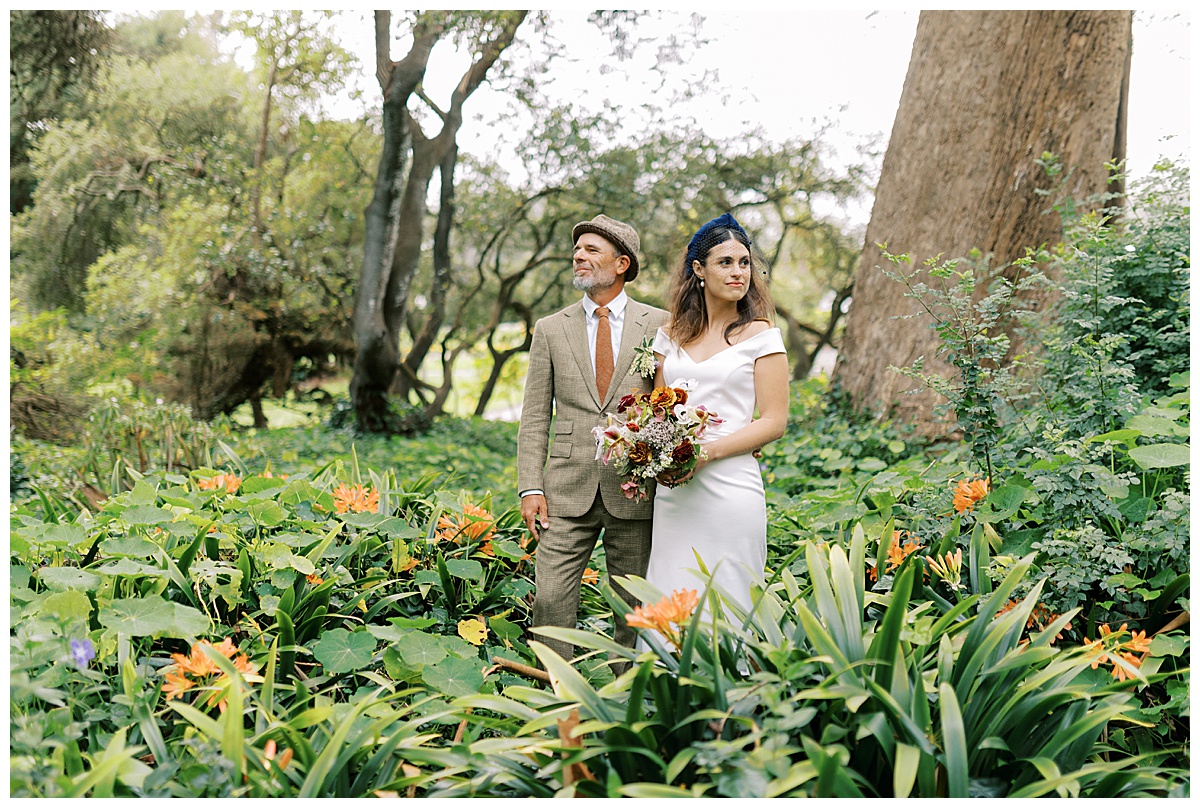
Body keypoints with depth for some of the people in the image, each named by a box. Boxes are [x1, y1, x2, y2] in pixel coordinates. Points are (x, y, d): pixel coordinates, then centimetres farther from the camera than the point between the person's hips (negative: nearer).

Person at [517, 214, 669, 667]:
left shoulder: (658, 325, 5)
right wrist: (530, 488, -2)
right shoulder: (550, 329, 9)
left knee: (634, 611, 7)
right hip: (567, 492, 1)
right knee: (551, 602, -5)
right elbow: (535, 417, 7)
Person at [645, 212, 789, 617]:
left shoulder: (761, 336, 1)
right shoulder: (670, 336, 12)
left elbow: (773, 421, -4)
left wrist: (706, 452, -15)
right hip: (673, 489, 4)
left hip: (730, 488, -4)